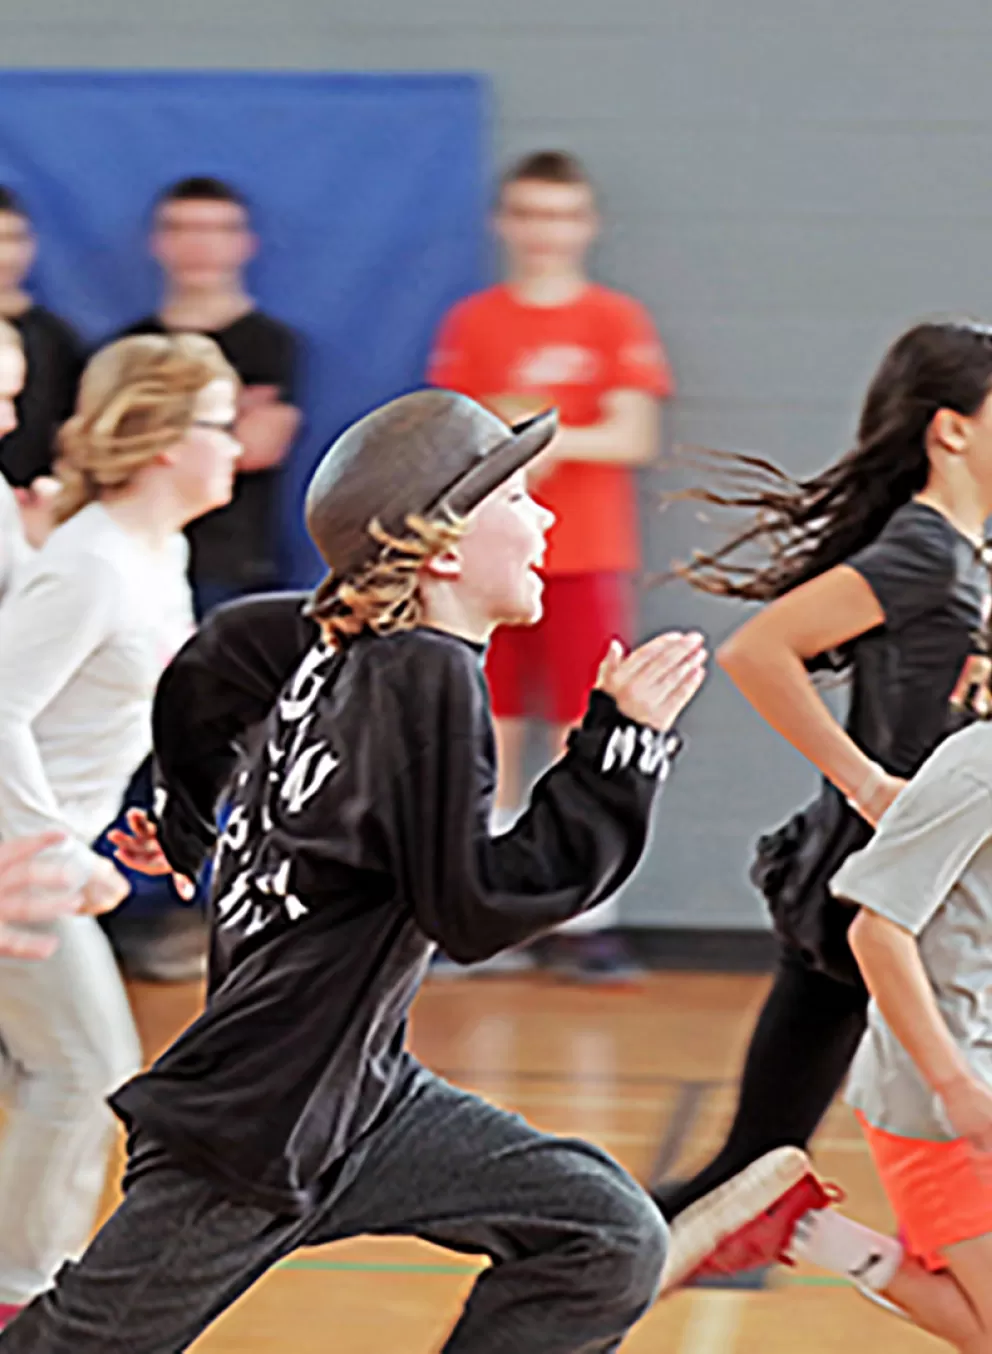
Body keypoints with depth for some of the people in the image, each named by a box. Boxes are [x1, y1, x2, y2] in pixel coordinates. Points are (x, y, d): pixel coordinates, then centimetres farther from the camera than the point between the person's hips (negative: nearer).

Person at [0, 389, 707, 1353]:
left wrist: (184, 818, 35)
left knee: (611, 1244, 1)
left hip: (359, 1093, 9)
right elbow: (476, 906, -24)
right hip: (252, 1124, -9)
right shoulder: (426, 678, -21)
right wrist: (621, 747, -21)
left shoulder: (345, 641, 4)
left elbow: (206, 667, 21)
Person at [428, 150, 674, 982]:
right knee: (492, 735, 3)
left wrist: (555, 438, -17)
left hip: (587, 559, -1)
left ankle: (587, 921, 2)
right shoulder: (473, 323, 8)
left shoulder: (617, 321, 4)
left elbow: (636, 439, -4)